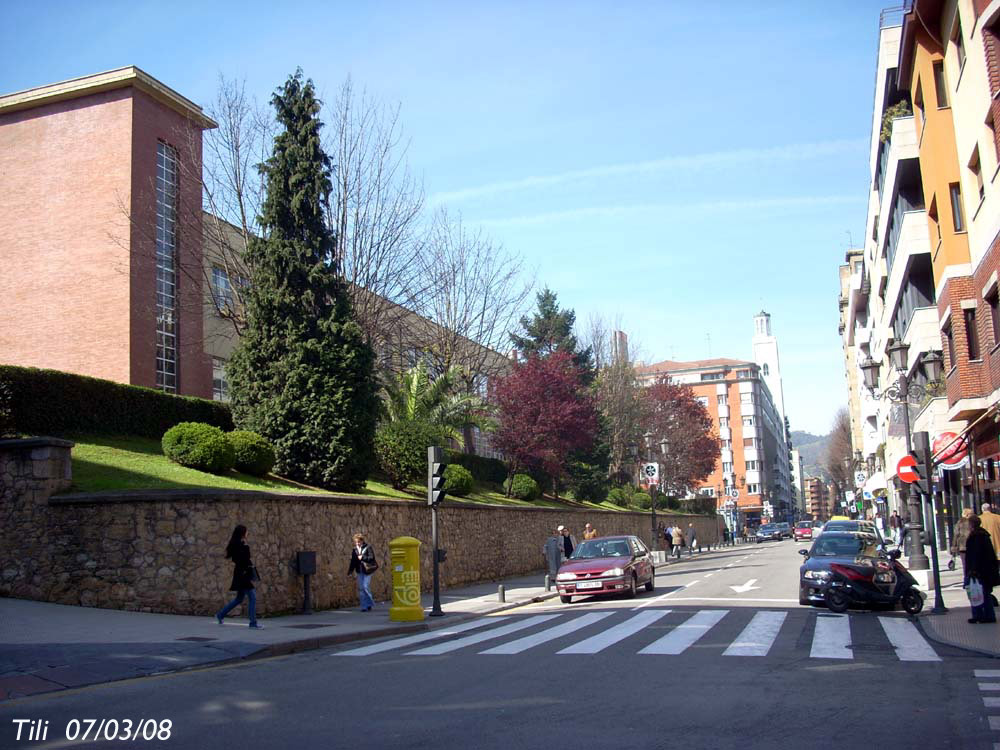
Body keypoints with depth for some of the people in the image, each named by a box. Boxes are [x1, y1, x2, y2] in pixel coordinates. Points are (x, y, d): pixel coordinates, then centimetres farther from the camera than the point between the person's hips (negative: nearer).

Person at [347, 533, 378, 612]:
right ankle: (364, 606, 10)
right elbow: (353, 561, 13)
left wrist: (362, 557, -18)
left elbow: (371, 558, -11)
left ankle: (370, 604, 7)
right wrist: (350, 571, 10)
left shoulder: (368, 547, -6)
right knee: (361, 588, 4)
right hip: (359, 571, 5)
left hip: (367, 570, -5)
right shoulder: (354, 549, 7)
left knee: (365, 586, -11)